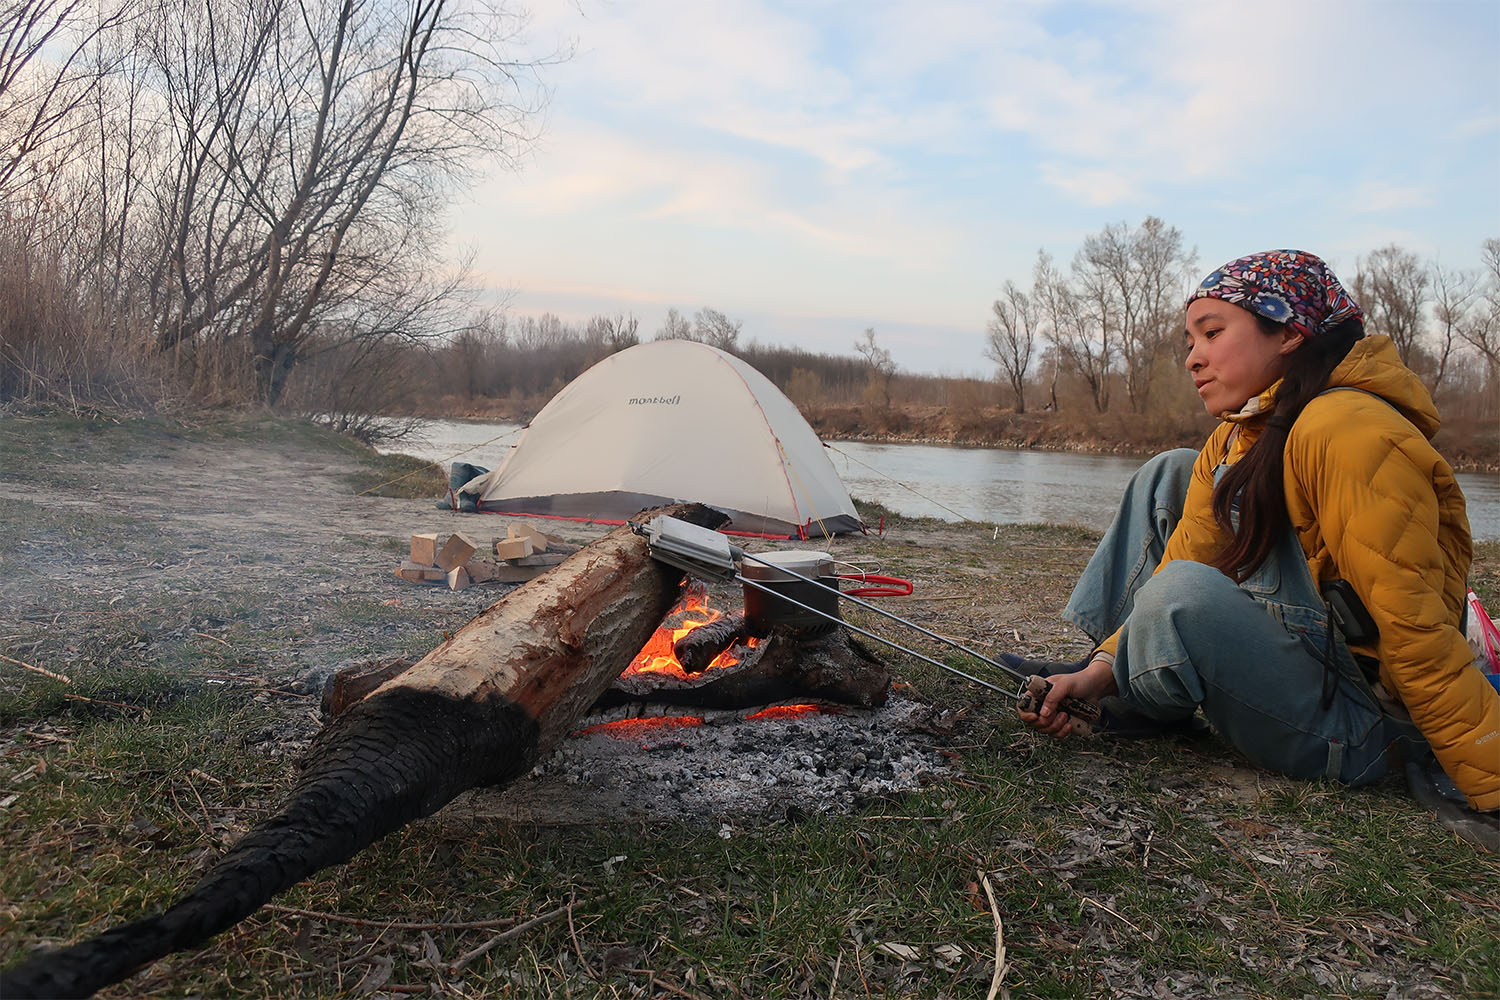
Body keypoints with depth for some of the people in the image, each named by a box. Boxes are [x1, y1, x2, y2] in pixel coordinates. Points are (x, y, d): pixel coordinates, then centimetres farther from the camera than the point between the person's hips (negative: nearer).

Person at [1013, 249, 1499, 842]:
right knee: (1170, 475, 7)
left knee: (1187, 595, -34)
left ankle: (1147, 698, 1)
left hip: (1361, 727, -9)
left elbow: (1418, 633, -27)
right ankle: (1110, 671, 7)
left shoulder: (1346, 430, -25)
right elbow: (1176, 565, -1)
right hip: (1286, 644, 9)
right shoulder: (1232, 442, 5)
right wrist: (1102, 670, -14)